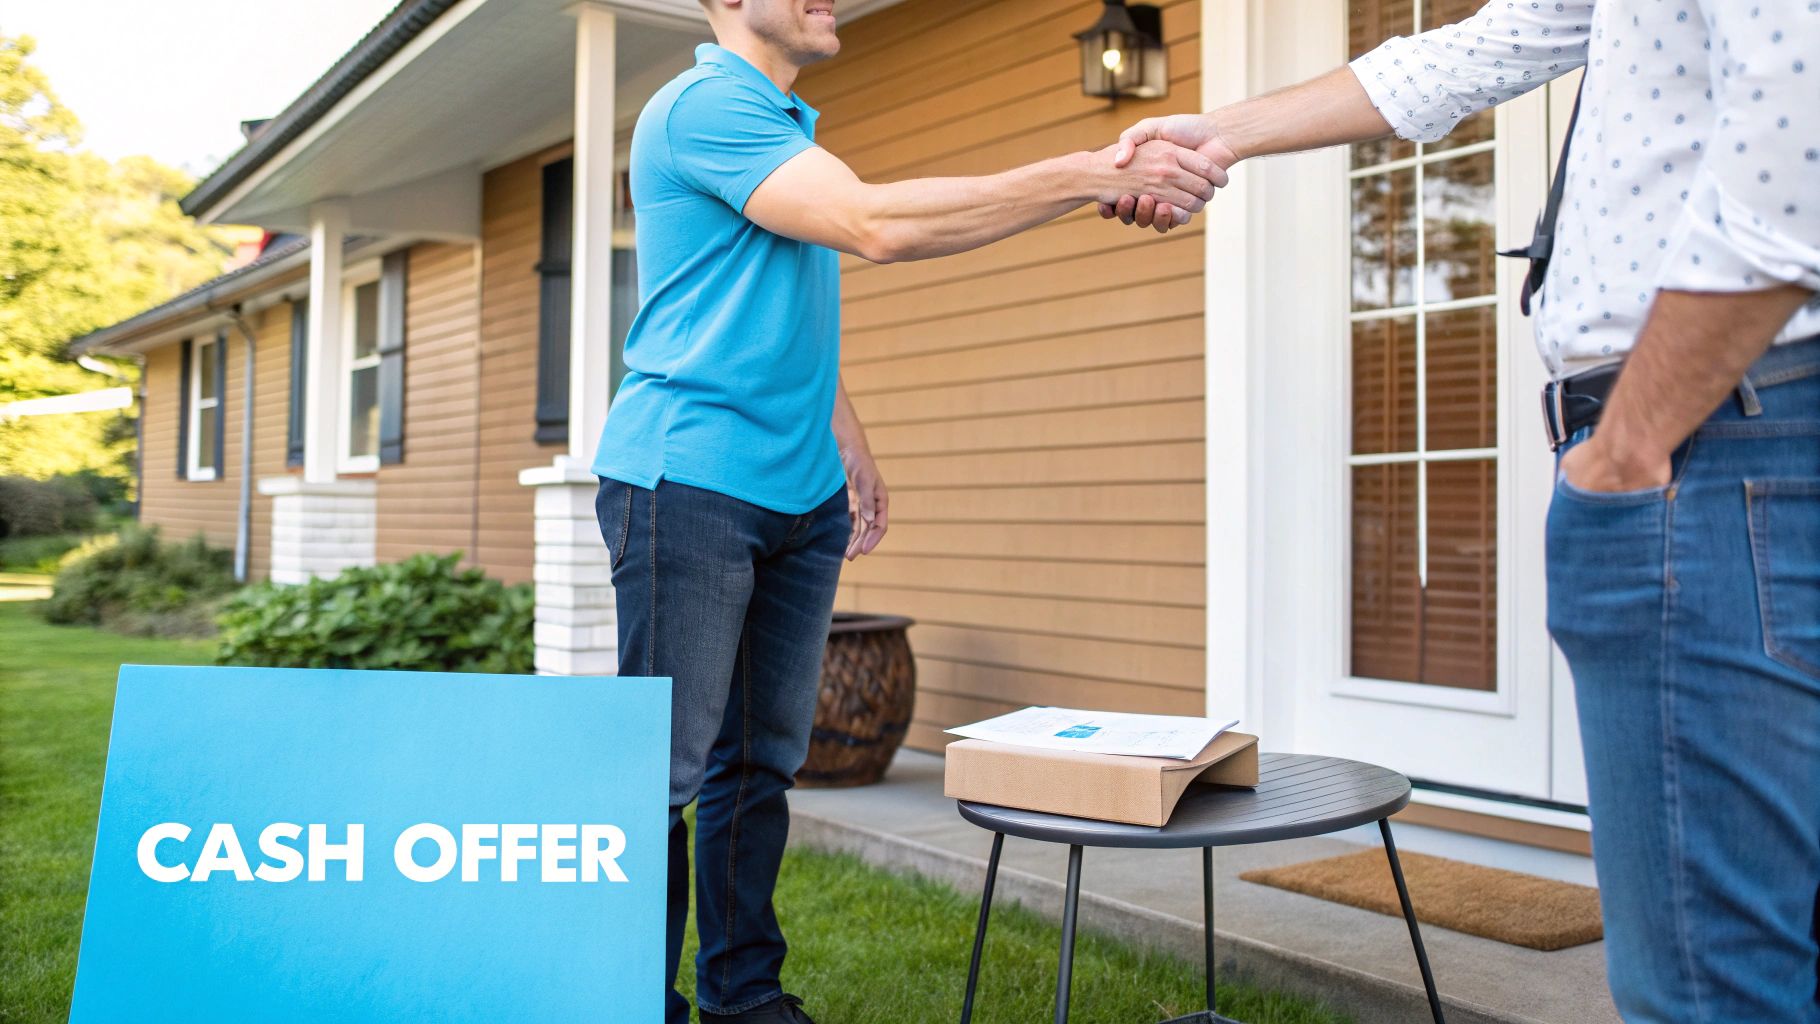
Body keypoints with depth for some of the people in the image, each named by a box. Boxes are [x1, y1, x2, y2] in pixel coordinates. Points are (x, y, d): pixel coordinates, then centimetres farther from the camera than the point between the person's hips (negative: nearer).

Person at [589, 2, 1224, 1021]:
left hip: (802, 494, 8)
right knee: (665, 767, -3)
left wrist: (849, 446, 22)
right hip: (688, 480, -8)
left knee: (762, 763, 11)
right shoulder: (700, 106, -10)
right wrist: (1096, 174, -25)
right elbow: (874, 224, -24)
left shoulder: (791, 128, 20)